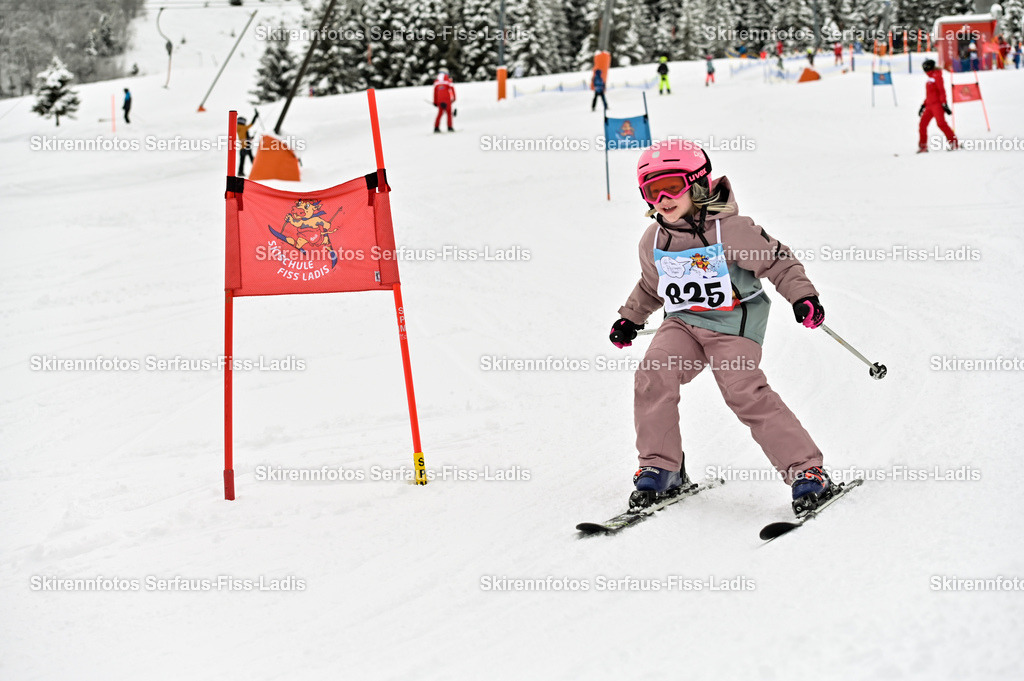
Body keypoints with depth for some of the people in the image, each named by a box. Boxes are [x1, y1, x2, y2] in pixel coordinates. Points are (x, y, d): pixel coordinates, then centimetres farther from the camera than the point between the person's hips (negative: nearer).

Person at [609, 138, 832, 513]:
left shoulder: (730, 229, -14)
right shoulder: (653, 241, 5)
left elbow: (777, 261, -9)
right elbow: (650, 286, 25)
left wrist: (803, 296, -19)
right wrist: (630, 318, 26)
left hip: (734, 324, -5)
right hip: (683, 322, 5)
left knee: (746, 392, -21)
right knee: (652, 377, -17)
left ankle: (806, 470, -13)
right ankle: (659, 468, 0)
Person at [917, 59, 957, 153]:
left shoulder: (937, 76, -5)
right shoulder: (930, 79, 22)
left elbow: (942, 91, -12)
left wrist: (944, 104, -19)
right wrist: (923, 106, 25)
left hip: (937, 104, -9)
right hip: (930, 105, 9)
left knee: (941, 123, -20)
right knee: (922, 124, 1)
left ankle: (954, 142, -18)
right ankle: (922, 146, 7)